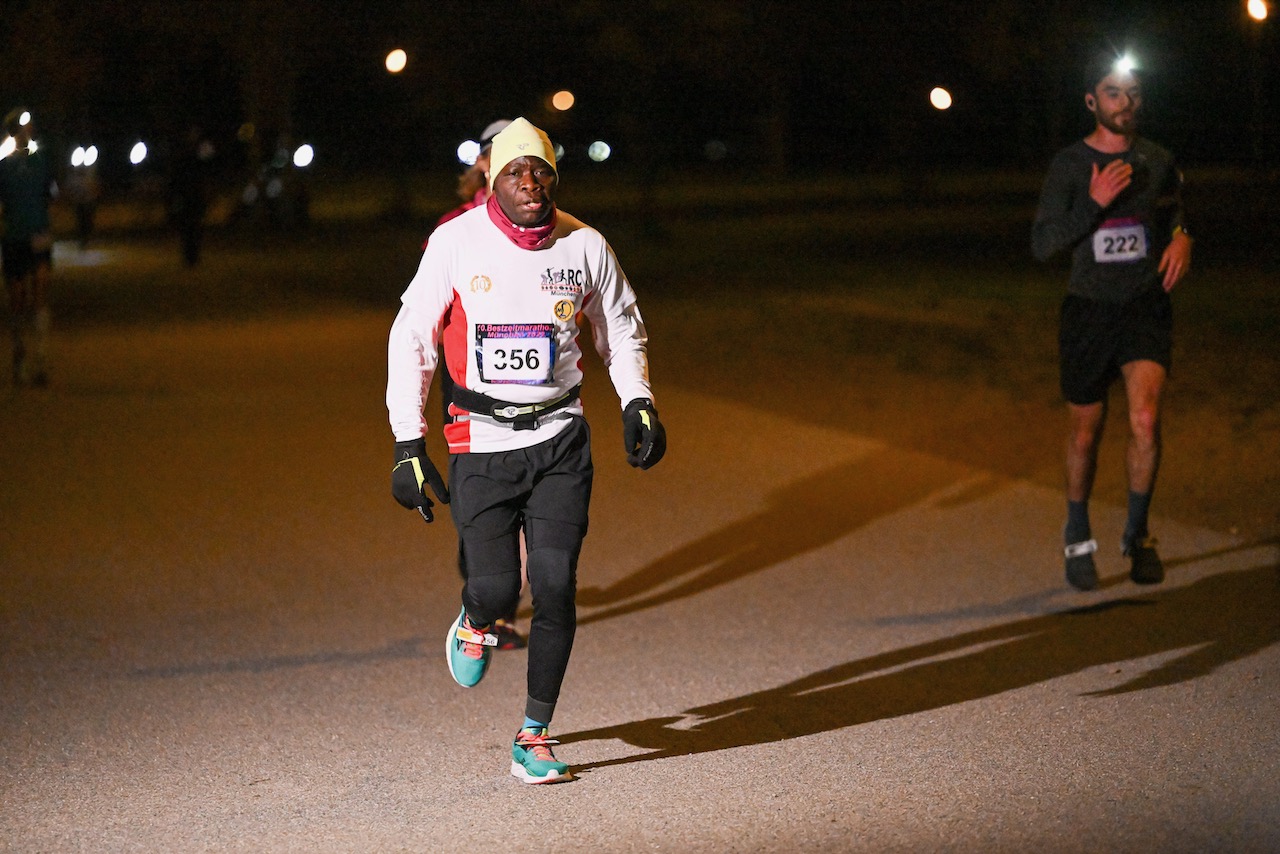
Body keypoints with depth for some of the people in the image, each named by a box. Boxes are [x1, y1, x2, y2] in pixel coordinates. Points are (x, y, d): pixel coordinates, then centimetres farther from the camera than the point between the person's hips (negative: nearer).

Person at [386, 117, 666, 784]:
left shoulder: (584, 246, 1)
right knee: (496, 588, -10)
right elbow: (411, 340, 1)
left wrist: (637, 403, 1)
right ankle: (475, 621, 30)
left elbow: (621, 330, 17)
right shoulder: (456, 242, -5)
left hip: (559, 439, 2)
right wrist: (408, 444, -4)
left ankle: (534, 739, 7)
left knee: (555, 586, -7)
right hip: (481, 442, -1)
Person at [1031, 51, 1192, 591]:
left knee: (1145, 419, -18)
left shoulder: (1157, 161, 4)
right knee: (1085, 431, 8)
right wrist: (1094, 202, -20)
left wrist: (1182, 239, -1)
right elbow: (1043, 244, -8)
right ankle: (1077, 537, 30)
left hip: (1146, 306, 1)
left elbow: (1176, 214, 22)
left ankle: (1137, 533, 3)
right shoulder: (1069, 165, -3)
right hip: (1089, 309, -1)